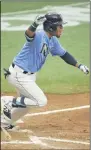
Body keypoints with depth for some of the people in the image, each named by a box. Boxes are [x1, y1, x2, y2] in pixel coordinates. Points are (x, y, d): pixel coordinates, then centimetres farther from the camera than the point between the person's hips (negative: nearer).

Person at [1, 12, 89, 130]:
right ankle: (10, 102, -3)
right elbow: (29, 34, -48)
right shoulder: (39, 35, -25)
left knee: (27, 103, 20)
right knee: (41, 101, -10)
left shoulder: (53, 41, 4)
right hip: (19, 75, -10)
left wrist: (80, 66, 12)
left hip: (29, 75, 10)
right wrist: (35, 24, -70)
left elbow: (63, 54, 17)